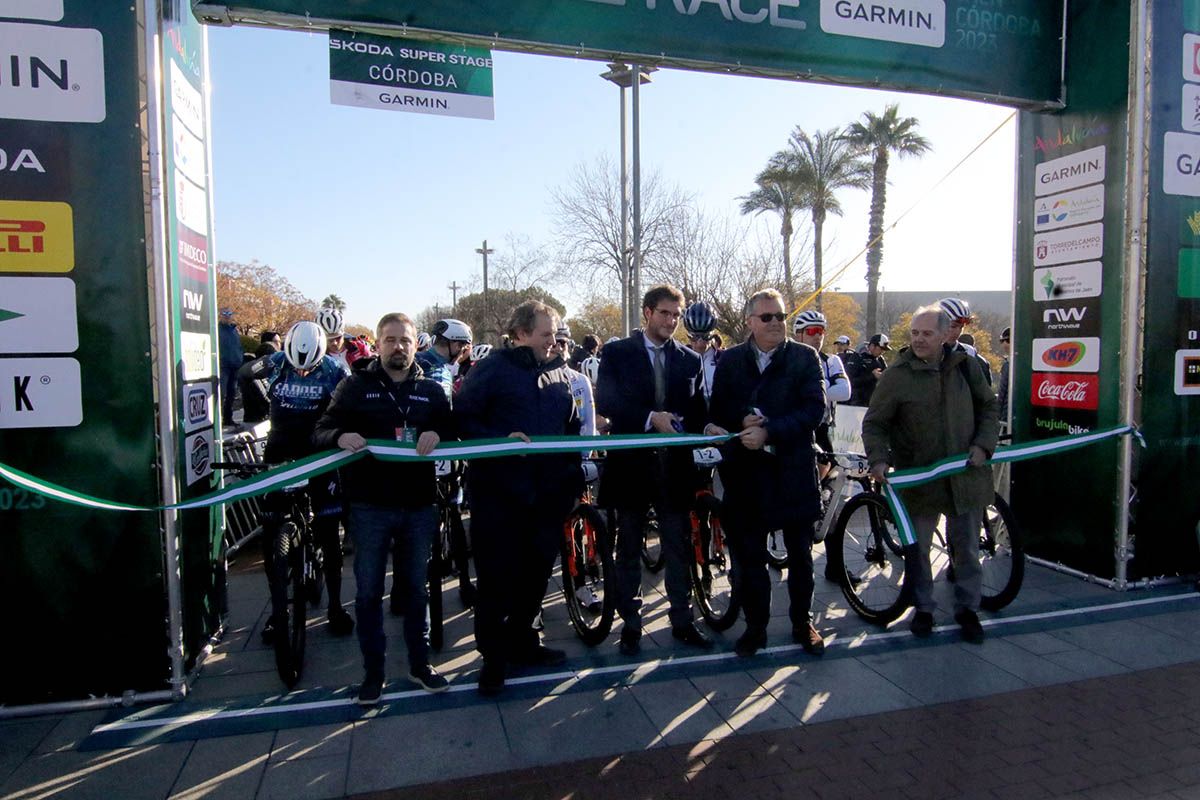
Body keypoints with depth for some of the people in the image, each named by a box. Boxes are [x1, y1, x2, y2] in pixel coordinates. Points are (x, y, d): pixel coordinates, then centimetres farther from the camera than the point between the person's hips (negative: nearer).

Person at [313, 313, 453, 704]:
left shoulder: (431, 392, 10)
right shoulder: (355, 386, 3)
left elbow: (455, 432, 8)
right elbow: (322, 430, 0)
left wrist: (437, 434, -15)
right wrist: (340, 437, -23)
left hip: (418, 506, 2)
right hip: (370, 505, -2)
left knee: (417, 588, 14)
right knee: (369, 592, 7)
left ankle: (420, 664, 29)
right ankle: (373, 672, 21)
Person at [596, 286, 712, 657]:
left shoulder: (689, 359, 8)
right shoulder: (617, 353, -1)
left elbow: (697, 409, 6)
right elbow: (606, 401, -11)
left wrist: (681, 423, -16)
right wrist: (650, 418, -21)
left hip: (674, 464, 2)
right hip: (632, 462, -2)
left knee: (678, 548, 10)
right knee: (629, 549, 9)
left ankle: (682, 620, 24)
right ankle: (631, 623, 23)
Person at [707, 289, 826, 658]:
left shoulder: (805, 357, 0)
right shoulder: (730, 360, 6)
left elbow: (814, 408, -11)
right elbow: (717, 412, 6)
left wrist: (769, 432, -19)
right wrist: (742, 421, -15)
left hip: (794, 470, -1)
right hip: (746, 471, 1)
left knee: (800, 553, 12)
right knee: (749, 555, 8)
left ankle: (802, 622, 30)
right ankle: (755, 626, 24)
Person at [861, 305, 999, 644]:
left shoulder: (966, 366, 0)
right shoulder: (897, 375, -8)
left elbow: (988, 407, 13)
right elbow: (874, 423, -4)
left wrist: (983, 444, -2)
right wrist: (878, 458, -19)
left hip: (965, 474, 2)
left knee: (967, 547, 13)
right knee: (916, 548, 9)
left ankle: (967, 608, 31)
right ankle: (923, 607, 28)